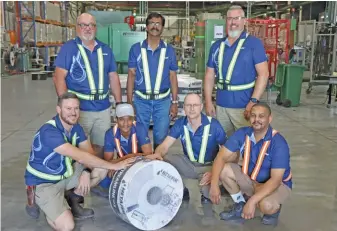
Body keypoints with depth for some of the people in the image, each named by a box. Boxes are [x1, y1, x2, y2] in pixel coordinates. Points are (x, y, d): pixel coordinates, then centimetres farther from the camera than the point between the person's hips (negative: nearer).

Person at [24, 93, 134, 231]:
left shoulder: (76, 127, -3)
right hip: (43, 183, -7)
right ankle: (37, 201, 8)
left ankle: (72, 199, 9)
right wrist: (114, 165, -34)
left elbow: (89, 153, -2)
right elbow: (81, 157, -35)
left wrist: (86, 172, -24)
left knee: (101, 170, -9)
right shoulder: (49, 132, -30)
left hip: (65, 173, 7)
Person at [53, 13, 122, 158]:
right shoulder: (68, 48, -3)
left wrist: (119, 103, 9)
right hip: (79, 108, -4)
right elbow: (59, 77, -10)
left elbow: (113, 77, 13)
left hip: (103, 108, 4)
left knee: (101, 146, 14)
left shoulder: (105, 49, 11)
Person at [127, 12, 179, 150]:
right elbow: (131, 75, 1)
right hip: (141, 100, 0)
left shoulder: (169, 50, 2)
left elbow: (173, 77, 4)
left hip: (163, 101, 0)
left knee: (161, 138, 8)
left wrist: (175, 102, 0)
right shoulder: (136, 49, 0)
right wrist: (129, 102, -4)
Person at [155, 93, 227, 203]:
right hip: (188, 164, 4)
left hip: (209, 166, -3)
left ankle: (207, 192, 7)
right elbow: (164, 146, -11)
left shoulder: (213, 124, -18)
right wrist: (157, 155, -36)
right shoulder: (180, 123, -9)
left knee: (208, 191, -33)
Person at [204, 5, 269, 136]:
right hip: (221, 105, 5)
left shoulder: (254, 43, -4)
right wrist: (208, 101, 3)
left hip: (244, 106, -4)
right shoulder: (217, 46, 9)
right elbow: (210, 75, 11)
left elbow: (263, 73, -10)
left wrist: (253, 102, -18)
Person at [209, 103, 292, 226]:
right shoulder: (242, 134, -14)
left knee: (266, 205, -36)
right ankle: (240, 207, 5)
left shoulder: (278, 143, -27)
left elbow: (275, 179, -31)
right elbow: (221, 157, -15)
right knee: (224, 169, -18)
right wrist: (214, 184, -30)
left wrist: (252, 201, -40)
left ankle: (274, 209, 4)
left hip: (277, 184, -5)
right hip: (251, 180, 5)